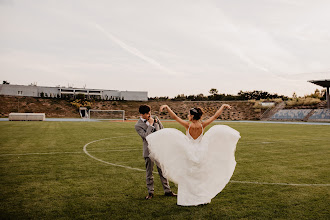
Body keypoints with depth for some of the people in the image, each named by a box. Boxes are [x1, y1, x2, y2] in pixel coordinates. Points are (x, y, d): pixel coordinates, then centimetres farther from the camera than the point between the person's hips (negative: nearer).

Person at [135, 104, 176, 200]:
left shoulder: (155, 119, 6)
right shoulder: (138, 126, -8)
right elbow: (146, 136, -19)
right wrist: (150, 125, -16)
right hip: (149, 151, -3)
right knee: (149, 172, 7)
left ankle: (167, 191, 19)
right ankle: (150, 192, 21)